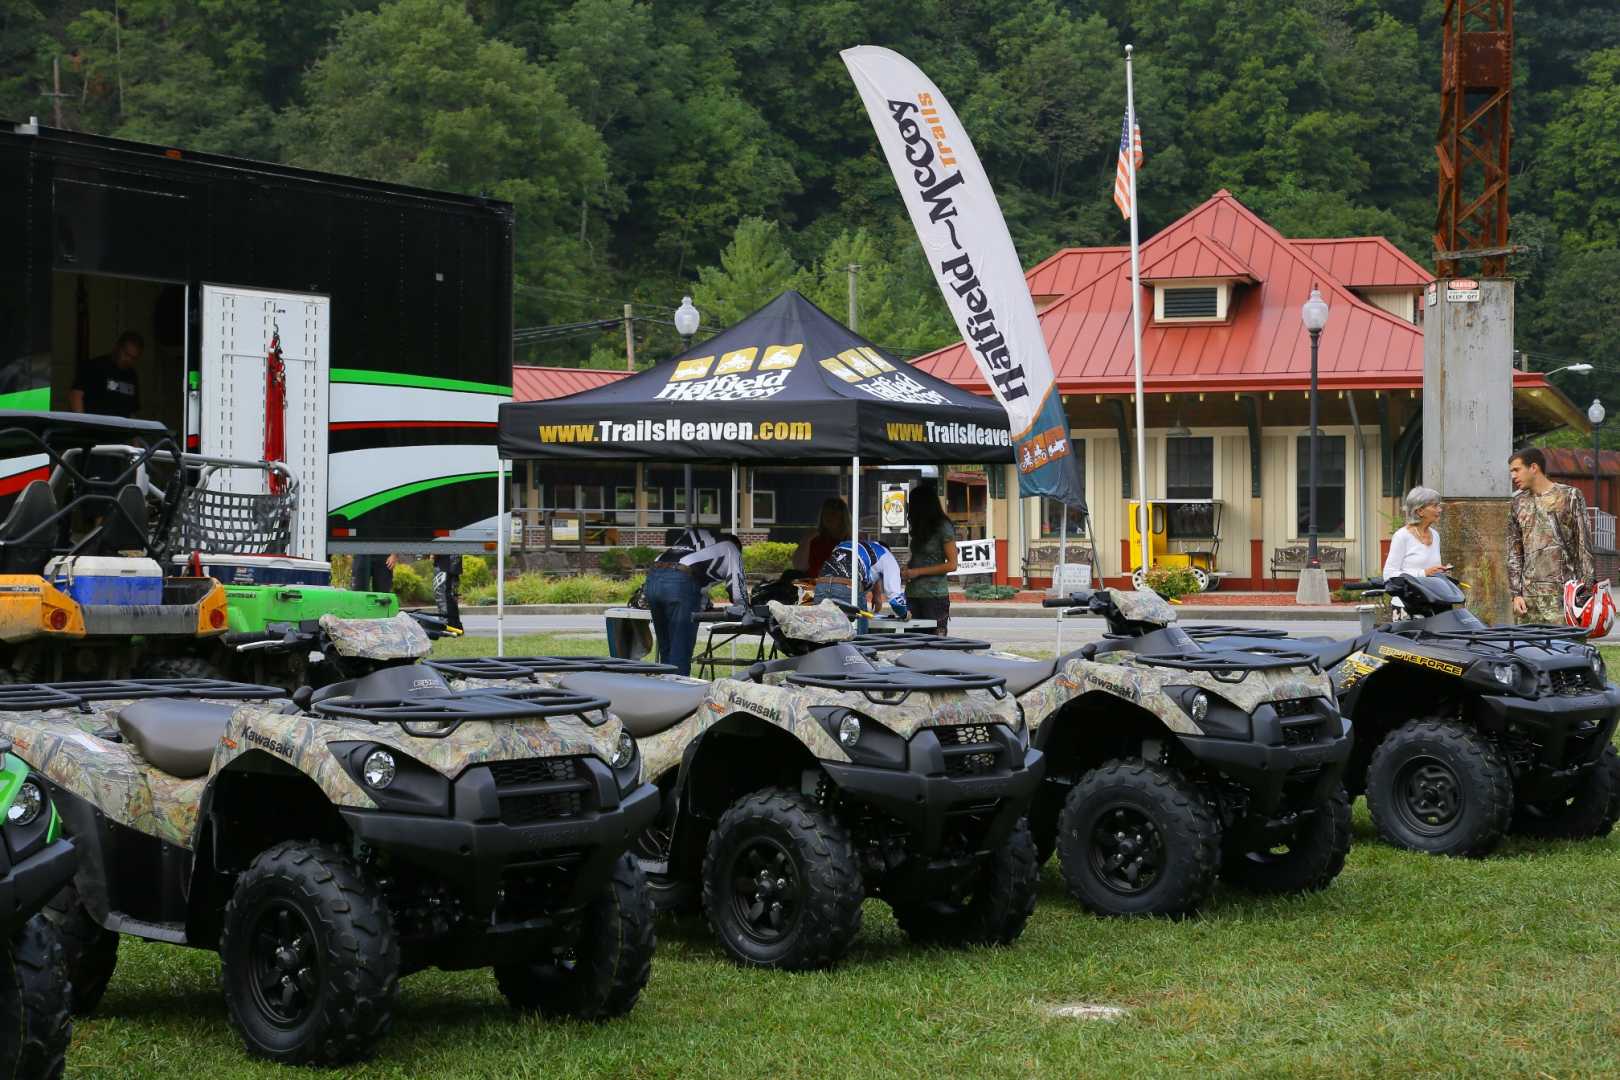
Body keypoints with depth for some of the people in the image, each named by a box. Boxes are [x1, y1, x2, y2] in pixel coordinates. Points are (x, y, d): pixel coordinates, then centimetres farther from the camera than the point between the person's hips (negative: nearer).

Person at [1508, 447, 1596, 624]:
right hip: (1529, 594, 4)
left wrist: (1586, 589, -6)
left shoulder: (1569, 496, 3)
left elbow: (1584, 545, 0)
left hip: (1562, 591, -4)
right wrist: (1516, 593, 6)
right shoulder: (1518, 503, 14)